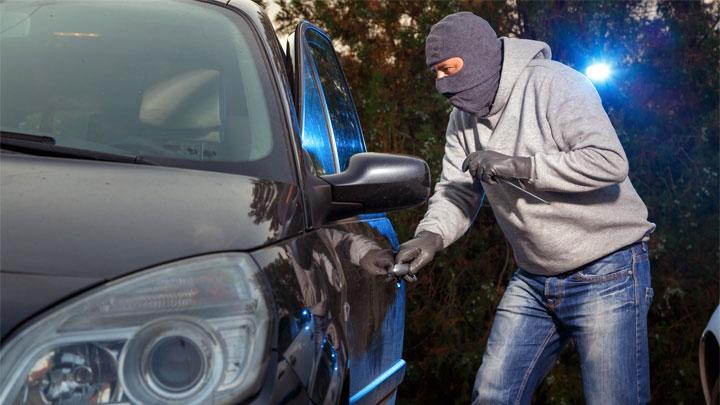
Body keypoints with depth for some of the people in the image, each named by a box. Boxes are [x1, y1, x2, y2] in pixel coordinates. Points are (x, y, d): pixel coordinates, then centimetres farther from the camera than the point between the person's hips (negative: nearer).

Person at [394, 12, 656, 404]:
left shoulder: (553, 85, -18)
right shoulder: (464, 118, 6)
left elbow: (610, 162, -27)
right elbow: (457, 192, 6)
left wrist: (518, 166, -26)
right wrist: (431, 235, -15)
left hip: (606, 274, -7)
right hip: (533, 280, 7)